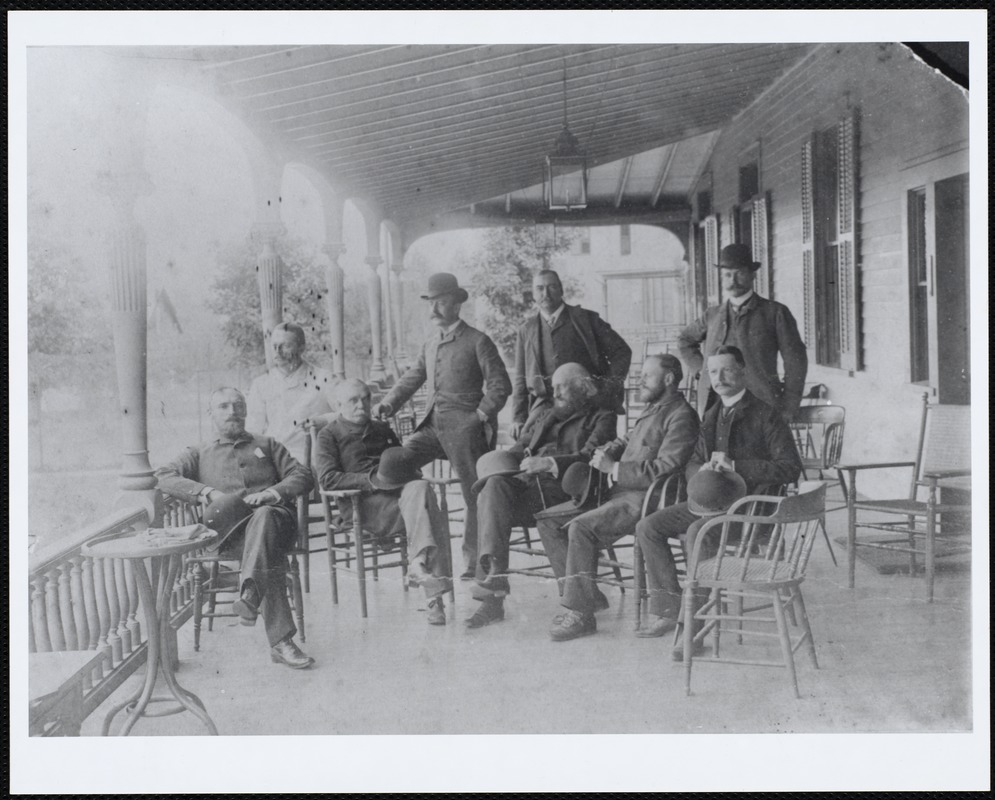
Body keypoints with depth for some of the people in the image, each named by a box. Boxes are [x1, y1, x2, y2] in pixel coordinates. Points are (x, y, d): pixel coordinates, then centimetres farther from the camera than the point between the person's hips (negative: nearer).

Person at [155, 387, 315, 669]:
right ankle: (281, 640, -45)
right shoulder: (199, 455, 31)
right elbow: (163, 476, 11)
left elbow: (302, 476, 17)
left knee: (264, 516, -42)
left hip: (276, 514, 0)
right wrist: (208, 492, -7)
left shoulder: (267, 445, 32)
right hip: (229, 532, 0)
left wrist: (273, 492, -6)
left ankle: (250, 594, -58)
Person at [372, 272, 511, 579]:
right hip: (433, 425, 6)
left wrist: (481, 414, -15)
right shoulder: (430, 345, 18)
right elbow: (411, 379, 17)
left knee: (475, 495, -1)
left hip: (465, 427, -6)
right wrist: (388, 404, 1)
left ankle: (474, 561, 9)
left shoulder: (477, 341, -1)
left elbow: (500, 385, -4)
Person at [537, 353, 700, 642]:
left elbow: (666, 469, -18)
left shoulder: (681, 416, -8)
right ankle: (587, 596, 2)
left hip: (645, 499, -10)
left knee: (581, 527, -30)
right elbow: (627, 442, 32)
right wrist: (608, 452, 7)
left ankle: (580, 613, -21)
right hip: (622, 493, 10)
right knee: (548, 520, 0)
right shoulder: (651, 410, 23)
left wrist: (614, 469, -17)